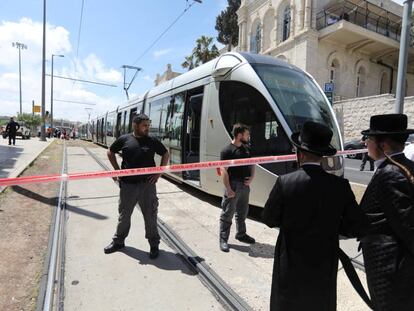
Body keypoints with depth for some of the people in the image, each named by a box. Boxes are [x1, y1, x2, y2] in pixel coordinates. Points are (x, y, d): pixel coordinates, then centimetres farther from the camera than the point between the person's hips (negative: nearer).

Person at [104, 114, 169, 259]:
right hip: (128, 184, 1)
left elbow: (165, 154, 11)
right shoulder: (124, 139, -1)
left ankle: (154, 244, 24)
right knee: (124, 214, 15)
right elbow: (110, 152, 14)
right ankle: (118, 241, 36)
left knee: (150, 215, 7)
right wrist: (117, 170, 5)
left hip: (147, 184, 0)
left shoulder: (153, 141, -1)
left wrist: (159, 172, 2)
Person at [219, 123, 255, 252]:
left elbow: (252, 164, 20)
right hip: (233, 185, -7)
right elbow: (224, 171, -17)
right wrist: (228, 189, -21)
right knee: (227, 214, 1)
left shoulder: (246, 148, 11)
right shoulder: (227, 150, -13)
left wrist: (251, 177, 2)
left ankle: (241, 234, 38)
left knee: (242, 212, 21)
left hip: (245, 186, 8)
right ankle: (223, 239, 13)